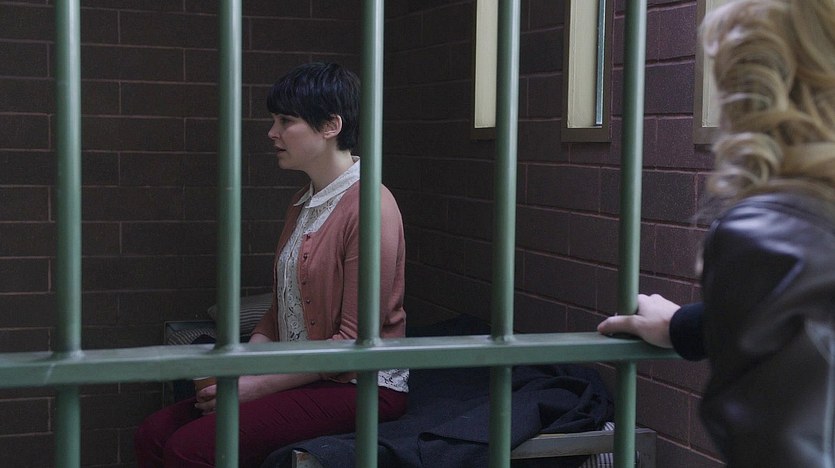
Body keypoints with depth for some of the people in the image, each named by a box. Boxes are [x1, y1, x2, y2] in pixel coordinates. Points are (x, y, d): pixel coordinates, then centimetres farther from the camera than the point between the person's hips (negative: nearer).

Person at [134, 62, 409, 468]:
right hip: (299, 377, 9)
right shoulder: (302, 203, 15)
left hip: (358, 386, -9)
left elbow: (355, 341, -17)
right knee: (153, 435, -5)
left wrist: (257, 386, -15)